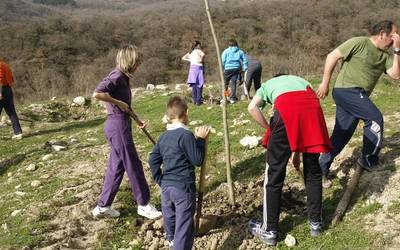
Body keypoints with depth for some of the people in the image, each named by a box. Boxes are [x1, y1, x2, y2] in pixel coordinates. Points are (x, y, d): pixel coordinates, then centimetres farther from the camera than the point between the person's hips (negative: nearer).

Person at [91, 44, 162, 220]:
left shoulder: (123, 77, 14)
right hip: (118, 125, -10)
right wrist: (119, 103, -19)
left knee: (116, 166, 14)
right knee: (133, 166, 0)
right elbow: (97, 94, -27)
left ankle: (103, 206, 22)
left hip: (120, 125, 10)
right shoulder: (117, 76, -15)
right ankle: (143, 204, 13)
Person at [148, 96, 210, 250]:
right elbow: (197, 160, -13)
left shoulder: (164, 136, 6)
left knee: (170, 216, 29)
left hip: (166, 186, 8)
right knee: (184, 226, -2)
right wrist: (200, 139, -6)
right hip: (183, 188, -8)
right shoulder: (186, 135, -17)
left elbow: (153, 161, 8)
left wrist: (160, 180, 15)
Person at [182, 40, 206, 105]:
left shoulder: (190, 52, 18)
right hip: (198, 67, -6)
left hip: (192, 68, 6)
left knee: (194, 85, 5)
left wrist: (190, 60, 15)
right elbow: (203, 54, -21)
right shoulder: (198, 51, 0)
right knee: (199, 85, -5)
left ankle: (194, 100, 3)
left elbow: (183, 58, 23)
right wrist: (201, 60, -5)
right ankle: (198, 101, -9)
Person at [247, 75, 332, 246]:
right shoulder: (301, 81, 42)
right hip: (312, 106, 3)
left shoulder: (267, 85, 34)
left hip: (286, 108, -3)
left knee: (274, 174, 9)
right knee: (313, 170, 20)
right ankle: (316, 222, 33)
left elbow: (252, 107, 10)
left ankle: (269, 230, 19)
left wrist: (270, 129, 16)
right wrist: (297, 151, 40)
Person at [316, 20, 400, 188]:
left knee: (342, 134, 5)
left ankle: (322, 169, 12)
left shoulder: (385, 55, 14)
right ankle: (369, 160, 3)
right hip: (346, 90, -8)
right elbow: (333, 56, -8)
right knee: (375, 118, -13)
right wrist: (325, 83, -10)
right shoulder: (359, 43, -8)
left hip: (358, 96, 8)